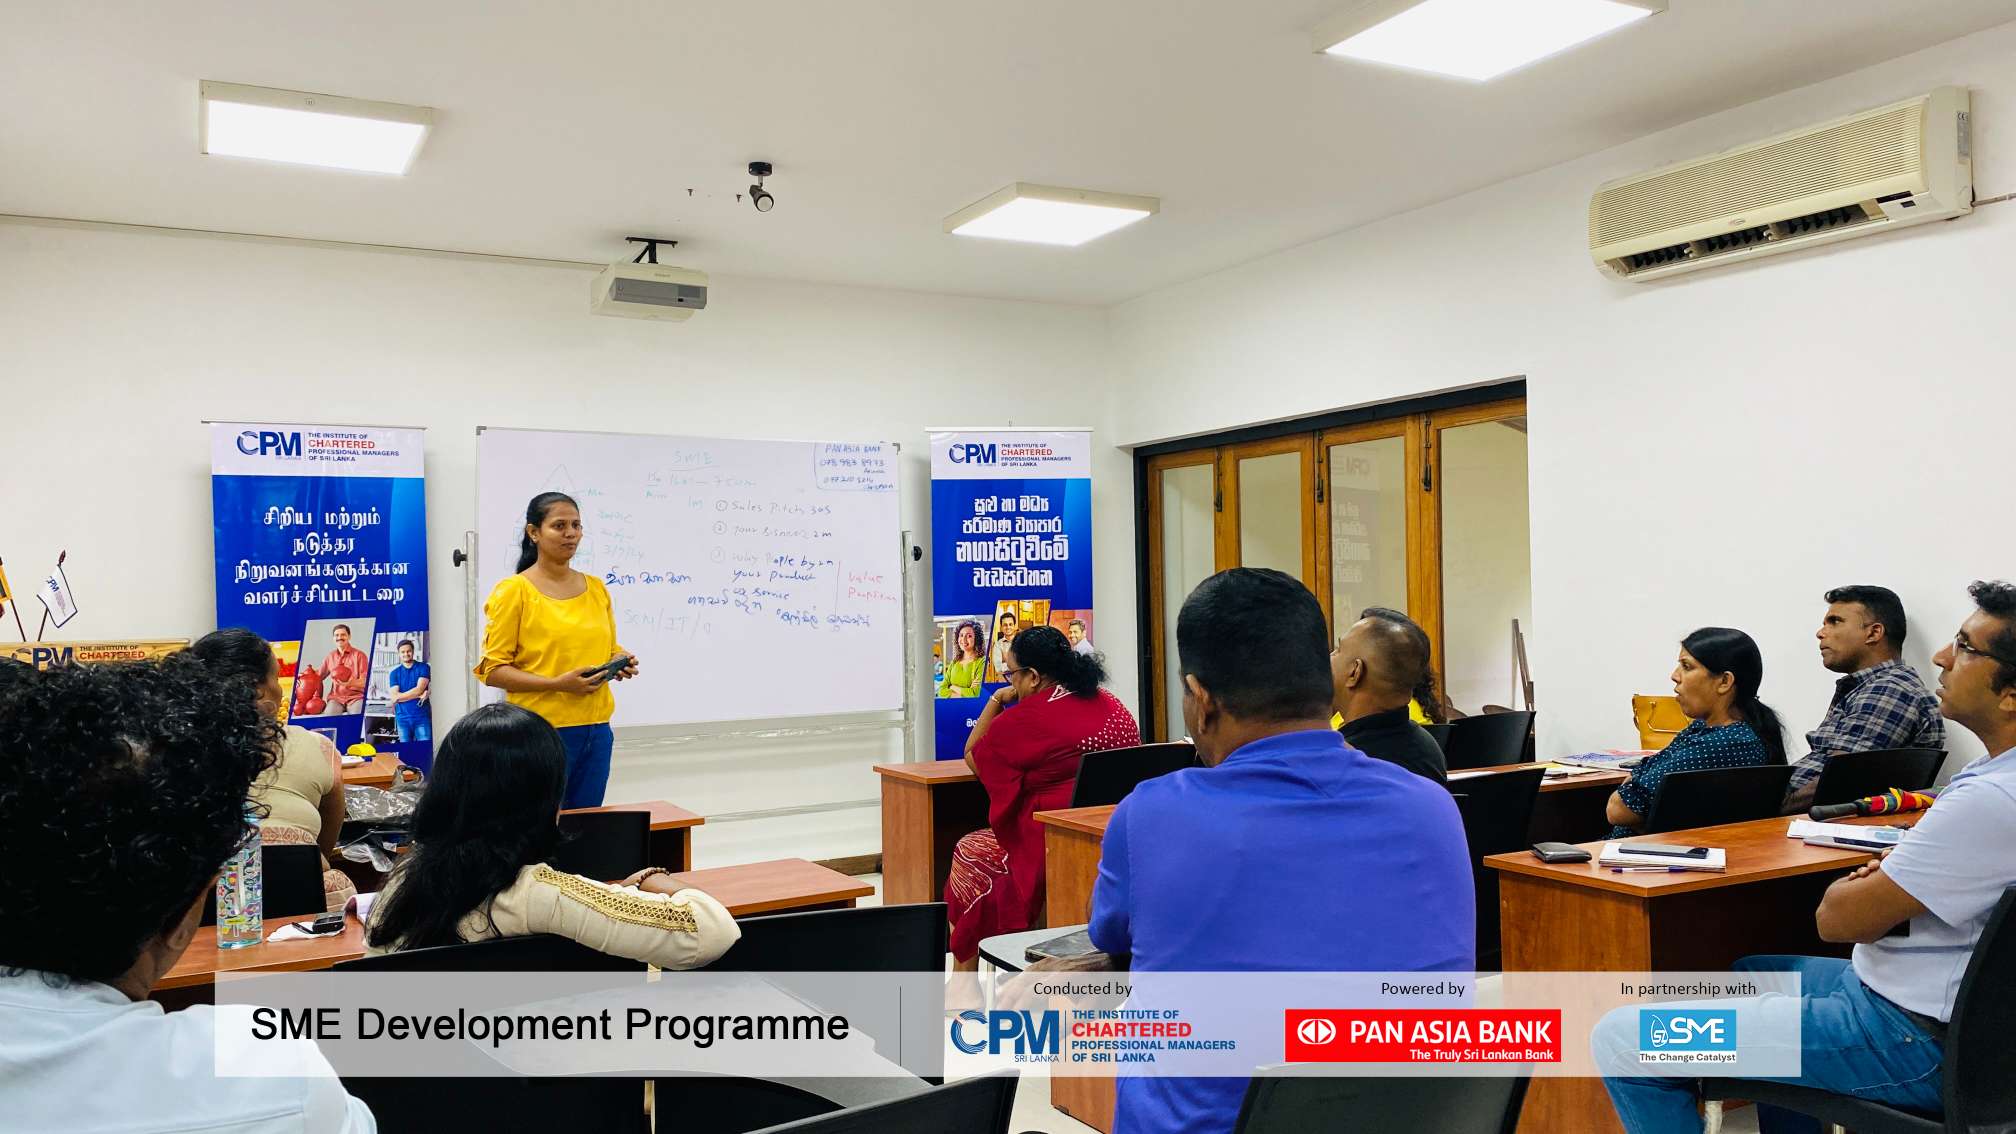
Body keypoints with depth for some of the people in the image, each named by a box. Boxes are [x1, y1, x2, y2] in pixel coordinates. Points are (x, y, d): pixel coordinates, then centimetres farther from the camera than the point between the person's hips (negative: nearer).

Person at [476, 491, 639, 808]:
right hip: (541, 732, -5)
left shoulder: (596, 588, 11)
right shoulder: (513, 591, -5)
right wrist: (558, 684, -19)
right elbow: (492, 670, -9)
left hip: (596, 728, 5)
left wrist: (621, 662, -1)